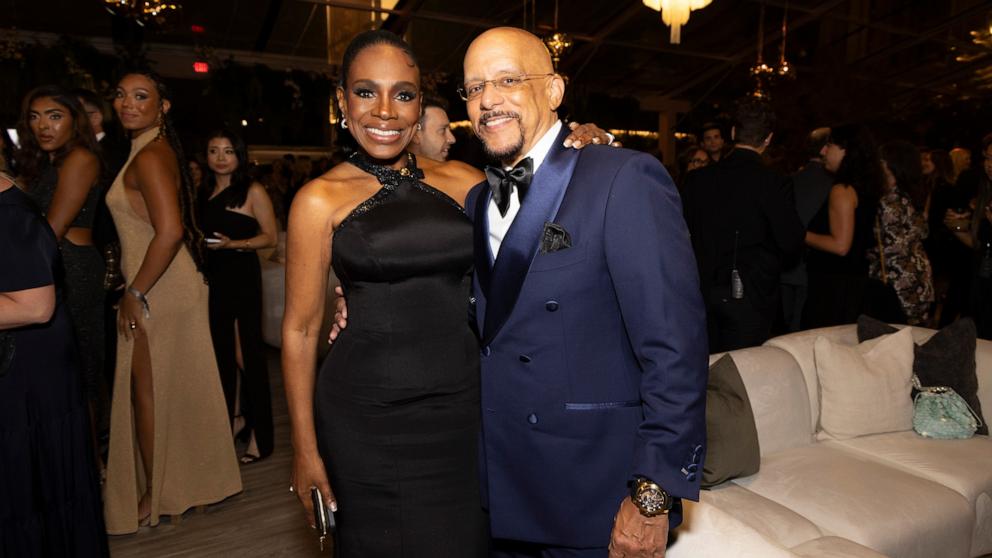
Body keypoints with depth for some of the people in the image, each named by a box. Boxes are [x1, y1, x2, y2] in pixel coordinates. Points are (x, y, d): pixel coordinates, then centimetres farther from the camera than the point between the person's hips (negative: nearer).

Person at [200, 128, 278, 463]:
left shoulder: (253, 191, -4)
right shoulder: (205, 192, 14)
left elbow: (270, 236, -7)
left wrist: (233, 244, -18)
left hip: (242, 278, -6)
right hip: (213, 278, 7)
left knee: (246, 354, -6)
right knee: (221, 354, 14)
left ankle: (259, 434, 4)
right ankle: (230, 421, 29)